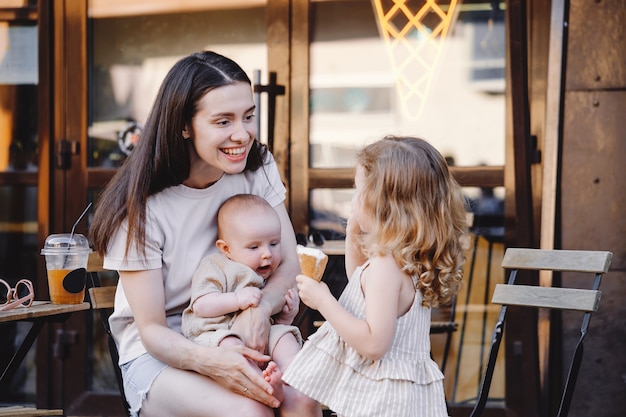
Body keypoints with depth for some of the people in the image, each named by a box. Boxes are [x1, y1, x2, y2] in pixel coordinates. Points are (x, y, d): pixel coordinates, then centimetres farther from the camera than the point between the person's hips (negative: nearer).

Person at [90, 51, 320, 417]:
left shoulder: (258, 168, -2)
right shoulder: (142, 207, -16)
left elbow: (289, 266, -2)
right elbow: (151, 330, -13)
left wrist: (260, 309, -26)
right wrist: (211, 361, -35)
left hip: (241, 334, 4)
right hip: (158, 352, -4)